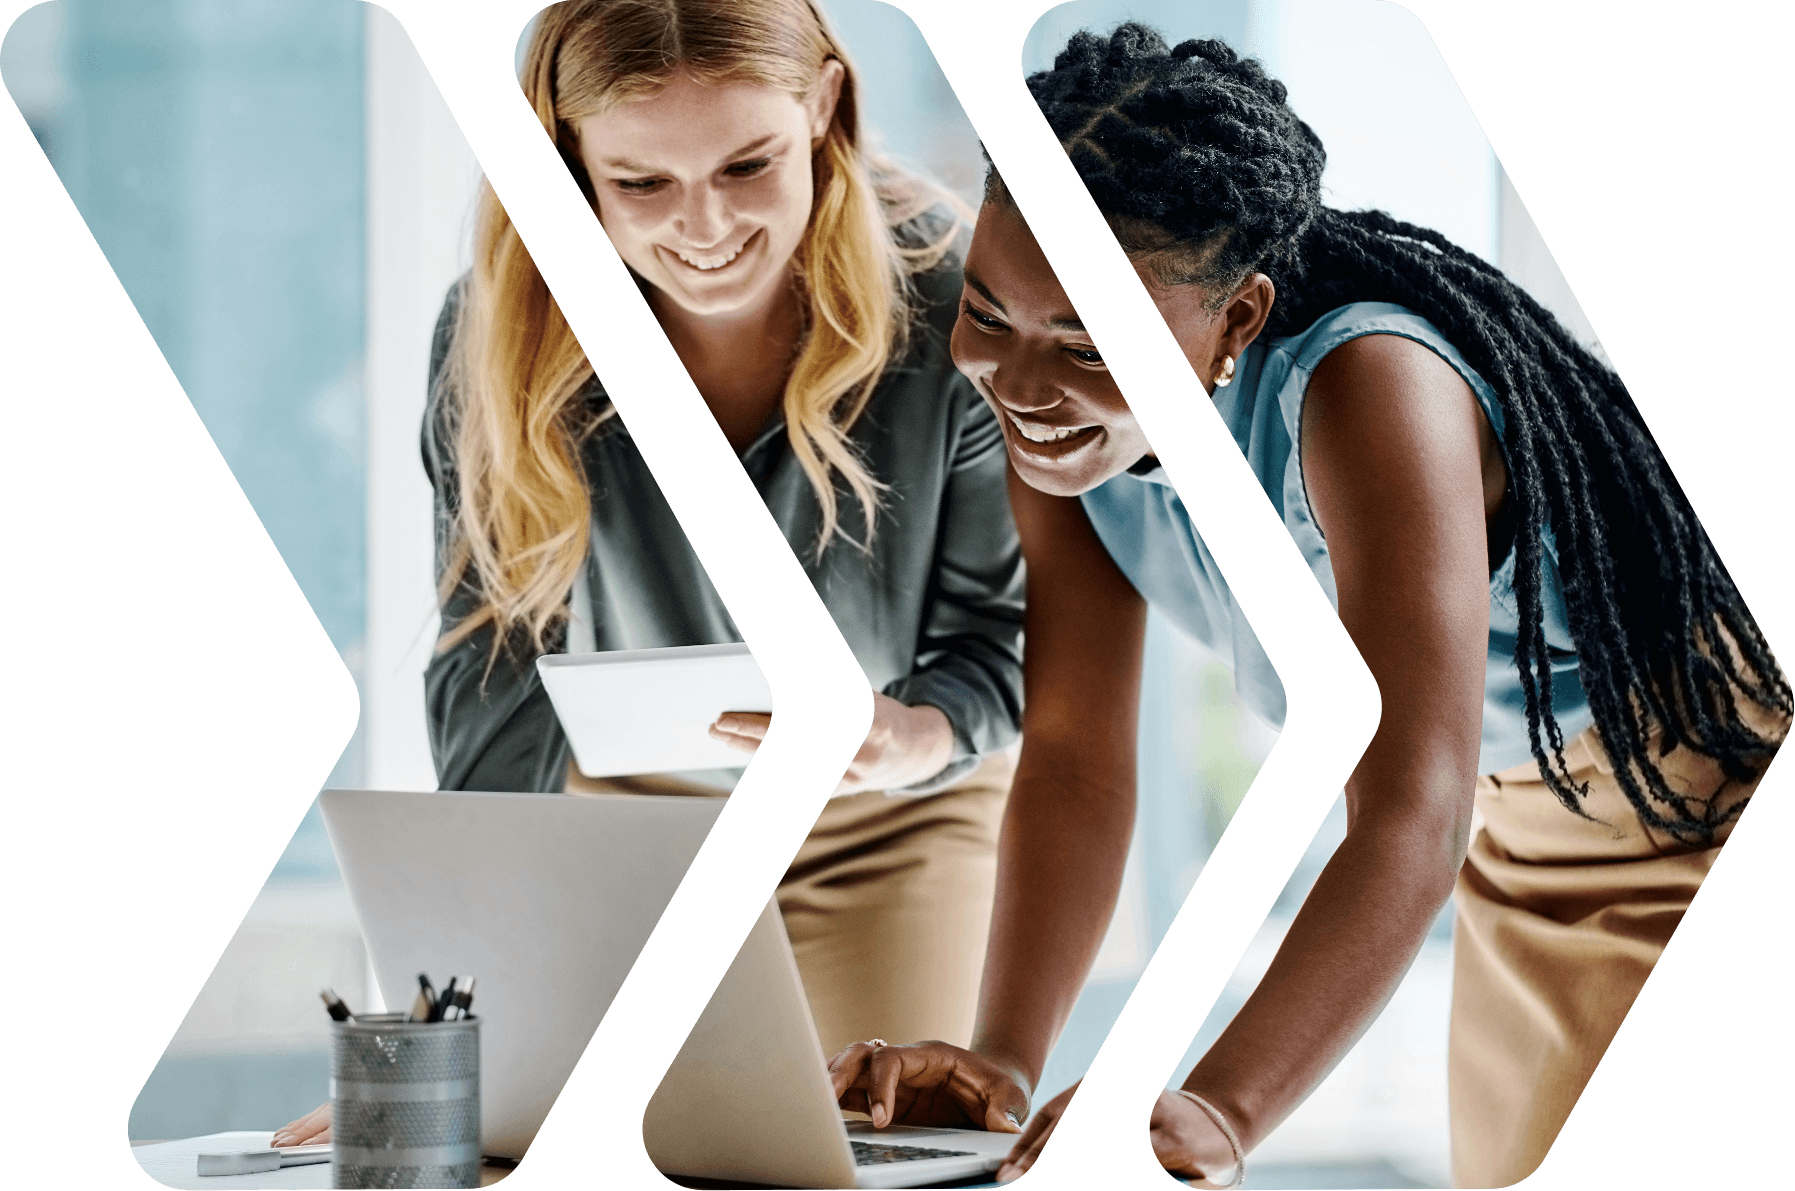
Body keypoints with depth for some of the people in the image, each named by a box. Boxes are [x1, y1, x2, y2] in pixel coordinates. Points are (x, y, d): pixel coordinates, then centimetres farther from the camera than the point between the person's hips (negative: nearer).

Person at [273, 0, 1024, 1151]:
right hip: (635, 814, 1)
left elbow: (1004, 633, -16)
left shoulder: (952, 305, -25)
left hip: (901, 818, -1)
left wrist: (899, 741, -41)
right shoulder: (501, 335, -22)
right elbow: (490, 674, -20)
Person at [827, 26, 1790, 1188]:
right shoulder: (1060, 417, -17)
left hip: (1692, 799, -7)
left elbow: (1411, 819, -45)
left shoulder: (1365, 392, -38)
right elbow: (1074, 761, -14)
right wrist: (1005, 1059, -28)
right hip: (1516, 821, 7)